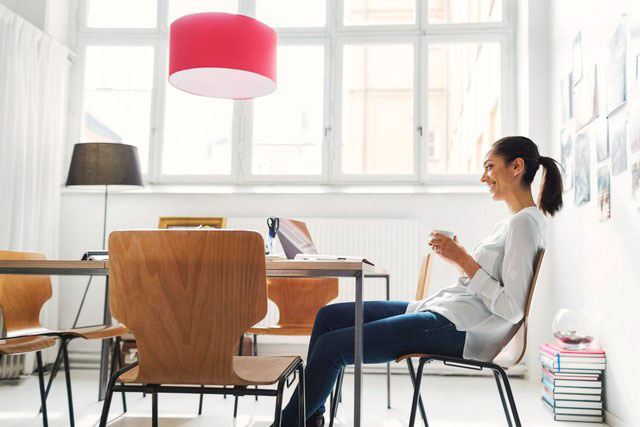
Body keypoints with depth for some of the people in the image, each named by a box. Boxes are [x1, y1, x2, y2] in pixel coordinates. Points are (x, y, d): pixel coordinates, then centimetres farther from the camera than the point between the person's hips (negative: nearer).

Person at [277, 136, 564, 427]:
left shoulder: (525, 223, -12)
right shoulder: (512, 222, 18)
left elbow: (511, 309, -19)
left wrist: (464, 260, -16)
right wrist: (457, 257, 7)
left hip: (457, 328, -11)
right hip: (440, 309, 11)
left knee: (332, 346, -14)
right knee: (329, 316, 7)